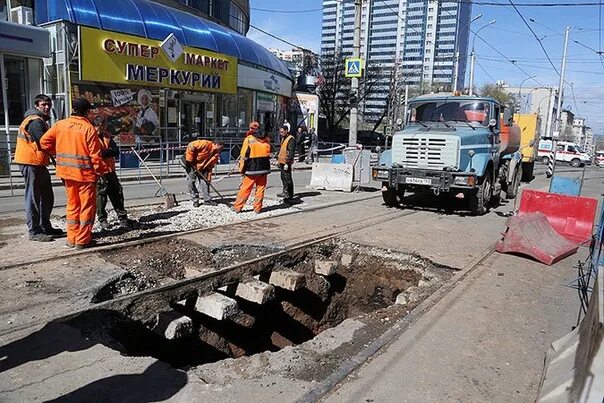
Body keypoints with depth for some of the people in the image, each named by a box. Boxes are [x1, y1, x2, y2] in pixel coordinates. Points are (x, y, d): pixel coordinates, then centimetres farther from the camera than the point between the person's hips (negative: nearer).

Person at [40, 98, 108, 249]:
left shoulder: (60, 124, 3)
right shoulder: (89, 128, -13)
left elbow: (44, 142, 6)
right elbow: (95, 154, -14)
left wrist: (60, 154, 18)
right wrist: (101, 171, -1)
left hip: (67, 172, 6)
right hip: (85, 173, -5)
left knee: (72, 205, 17)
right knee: (87, 206, 4)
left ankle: (72, 239, 21)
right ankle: (83, 240, 7)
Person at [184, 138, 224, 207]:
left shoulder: (216, 155, -2)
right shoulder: (206, 144, -24)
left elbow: (210, 167, 2)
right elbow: (191, 146, -27)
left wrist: (209, 178, -7)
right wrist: (189, 160, -24)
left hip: (203, 168, 7)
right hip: (192, 165, -7)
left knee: (205, 182, 2)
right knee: (191, 182, -7)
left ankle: (207, 199, 11)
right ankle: (195, 200, 5)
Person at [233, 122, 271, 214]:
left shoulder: (249, 139, -6)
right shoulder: (266, 139, 7)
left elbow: (244, 155, -7)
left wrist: (242, 169, -1)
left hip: (252, 168, -4)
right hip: (264, 168, 4)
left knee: (245, 188, 3)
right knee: (260, 188, 10)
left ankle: (237, 207, 9)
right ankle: (258, 208, 13)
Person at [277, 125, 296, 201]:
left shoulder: (291, 139, -13)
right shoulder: (283, 138, 17)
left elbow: (291, 152, -19)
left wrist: (287, 163, -23)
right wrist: (278, 159, 21)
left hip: (286, 162, -10)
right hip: (282, 161, 10)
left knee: (287, 178, -7)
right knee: (283, 177, 13)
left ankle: (286, 192, -5)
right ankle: (289, 194, 20)